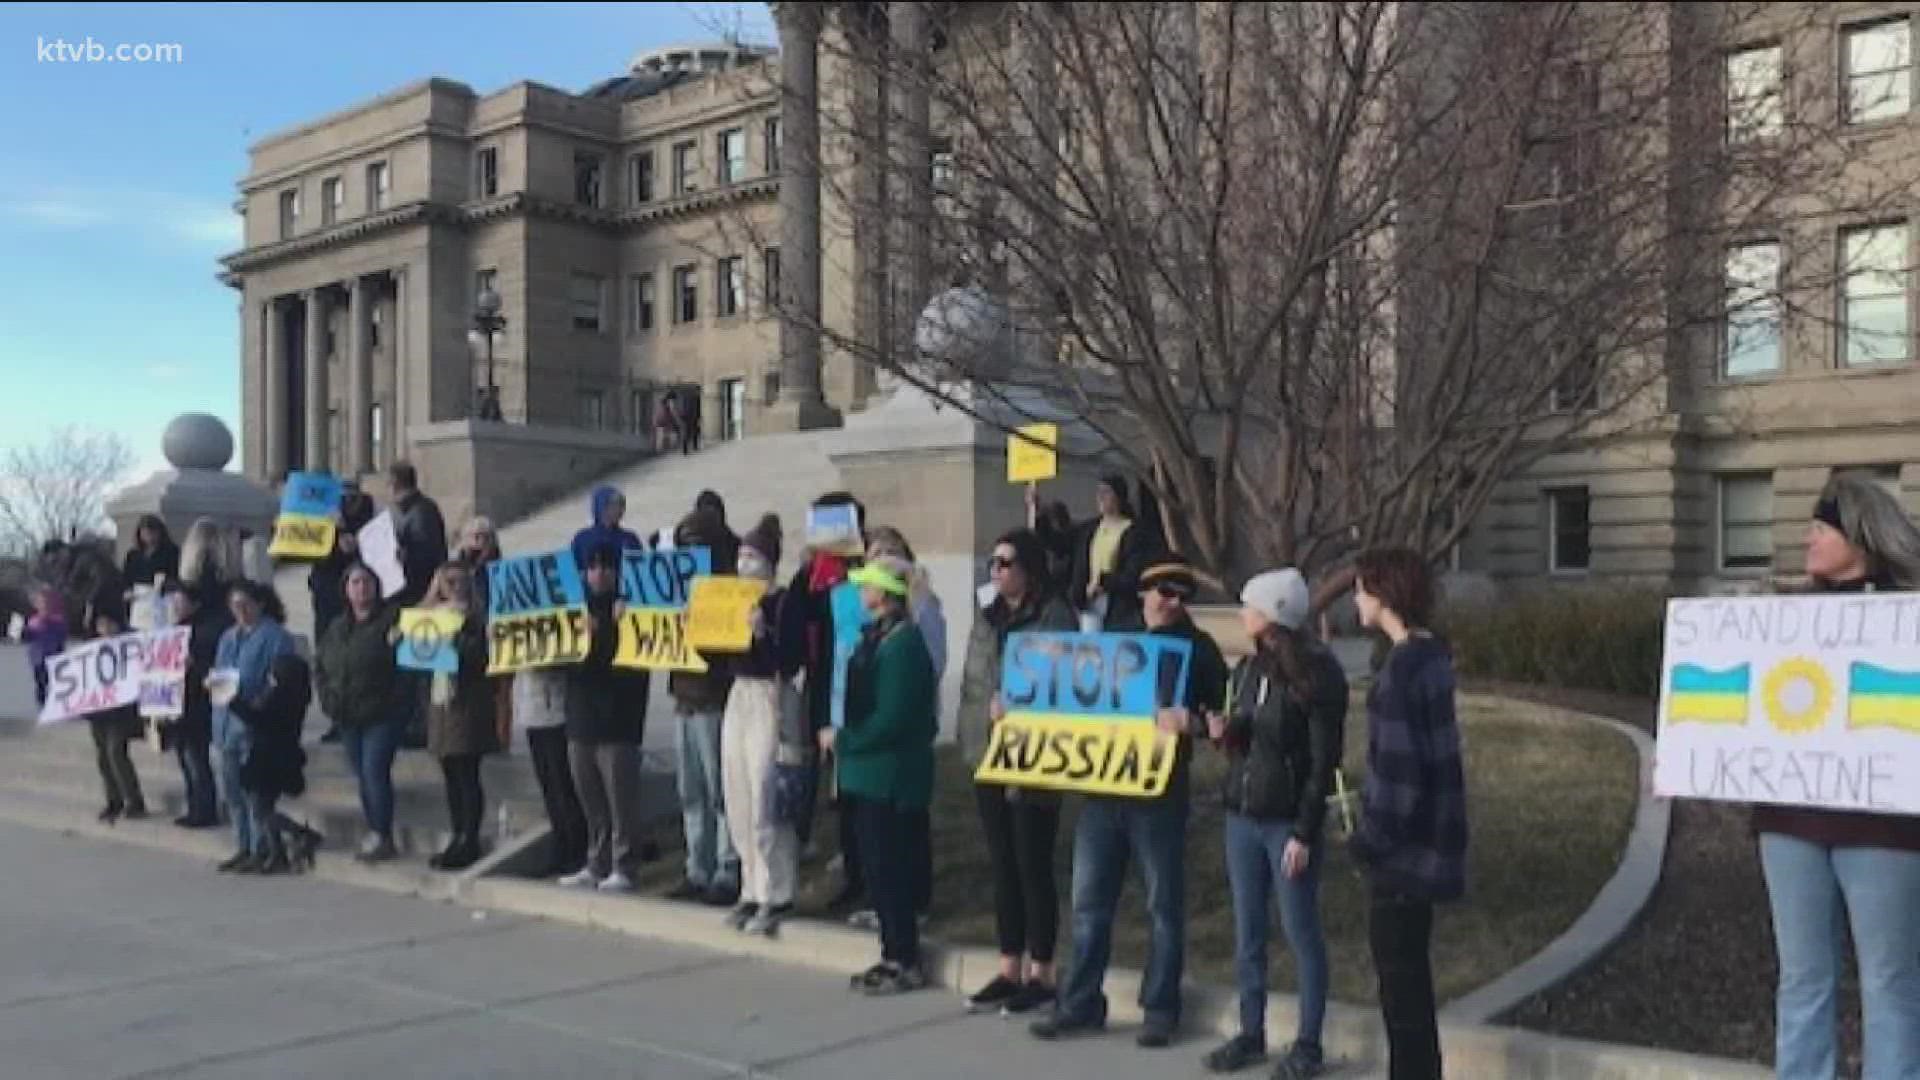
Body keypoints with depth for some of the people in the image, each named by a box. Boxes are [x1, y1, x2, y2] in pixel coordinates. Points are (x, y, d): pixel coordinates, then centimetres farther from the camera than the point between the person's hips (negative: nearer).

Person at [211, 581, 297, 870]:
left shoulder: (274, 636, -8)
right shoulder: (228, 637, 19)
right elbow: (219, 672, 25)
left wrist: (242, 691, -19)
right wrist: (212, 682, 3)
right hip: (227, 723, 8)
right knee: (231, 788, 12)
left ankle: (260, 849, 4)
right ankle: (243, 846, 22)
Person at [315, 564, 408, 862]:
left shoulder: (392, 619, -7)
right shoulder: (337, 628, 15)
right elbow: (322, 668, 22)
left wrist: (395, 700, -21)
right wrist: (329, 700, 10)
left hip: (383, 715, -7)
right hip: (348, 718, 7)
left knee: (374, 771, -11)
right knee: (361, 776, 10)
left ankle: (382, 836, -1)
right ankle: (374, 833, 19)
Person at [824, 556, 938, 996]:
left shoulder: (902, 644, -20)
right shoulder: (877, 634, 10)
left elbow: (891, 719, -24)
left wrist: (842, 739, -13)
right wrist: (843, 738, 4)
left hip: (890, 774, -9)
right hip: (872, 770, 9)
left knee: (890, 868, -1)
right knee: (879, 867, 15)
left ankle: (906, 962, 10)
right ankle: (893, 955, 25)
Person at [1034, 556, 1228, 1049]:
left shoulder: (1198, 647, -1)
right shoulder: (1112, 636, 11)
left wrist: (1191, 723, -28)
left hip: (1160, 792, -4)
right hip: (1101, 786, 4)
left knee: (1164, 905, 5)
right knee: (1090, 902, 9)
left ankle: (1160, 1010, 15)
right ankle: (1081, 1003, 19)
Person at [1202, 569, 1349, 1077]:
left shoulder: (1317, 673, -12)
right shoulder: (1248, 668, 9)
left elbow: (1324, 760, -14)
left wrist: (1304, 832, -16)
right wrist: (1224, 733, -3)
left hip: (1288, 822, -7)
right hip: (1241, 817, 7)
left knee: (1301, 932, 4)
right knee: (1247, 931, 13)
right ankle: (1251, 1033, 24)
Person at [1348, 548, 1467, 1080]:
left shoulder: (1403, 666, -20)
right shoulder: (1431, 655, 9)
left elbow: (1399, 766, -23)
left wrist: (1371, 838, -13)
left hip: (1404, 847, -9)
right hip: (1424, 839, 9)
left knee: (1400, 978, 1)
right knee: (1409, 975, 19)